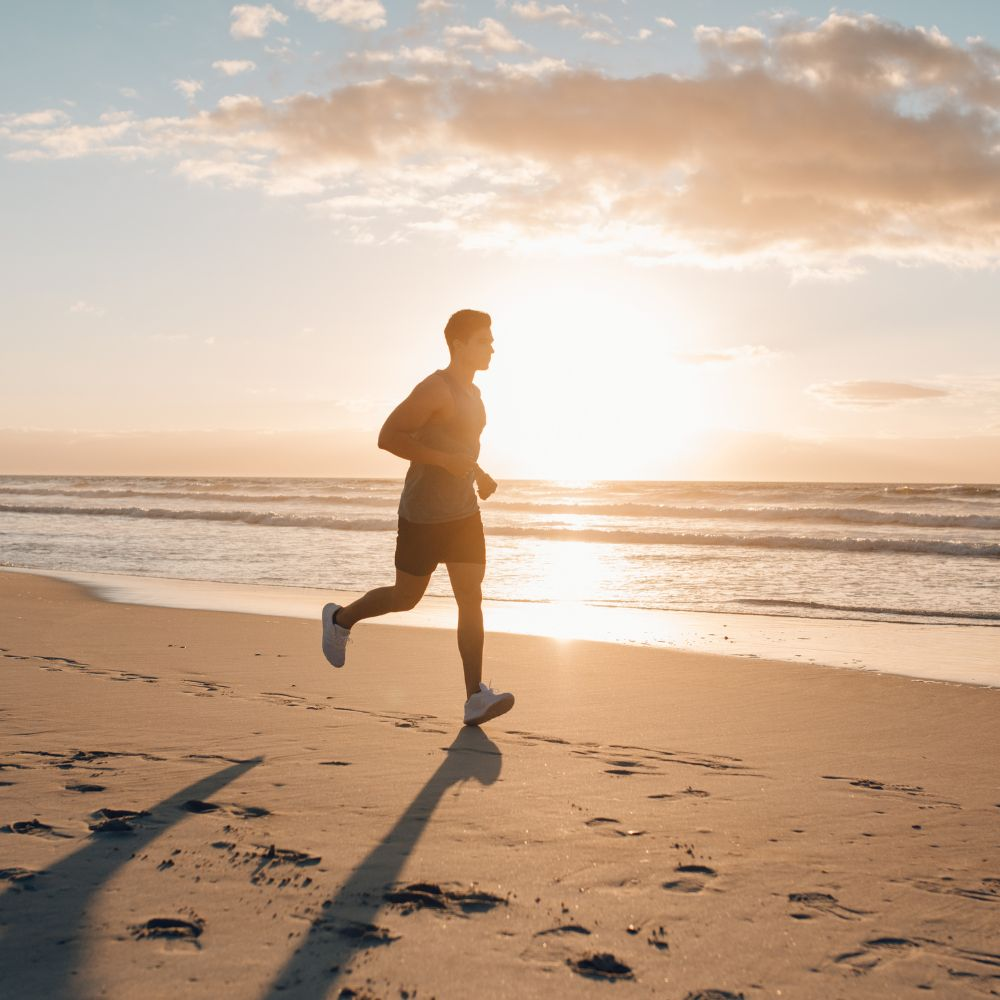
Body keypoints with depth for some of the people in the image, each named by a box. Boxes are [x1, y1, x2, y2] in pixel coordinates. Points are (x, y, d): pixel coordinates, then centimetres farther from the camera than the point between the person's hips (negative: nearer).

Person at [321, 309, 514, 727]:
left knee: (471, 599, -6)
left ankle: (475, 699, -10)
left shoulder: (472, 393, 13)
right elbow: (388, 436, -20)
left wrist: (478, 473, 11)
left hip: (464, 512, 7)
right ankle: (341, 619, 36)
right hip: (423, 516, -7)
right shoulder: (435, 388, -15)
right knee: (406, 598, 7)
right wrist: (445, 460, -26)